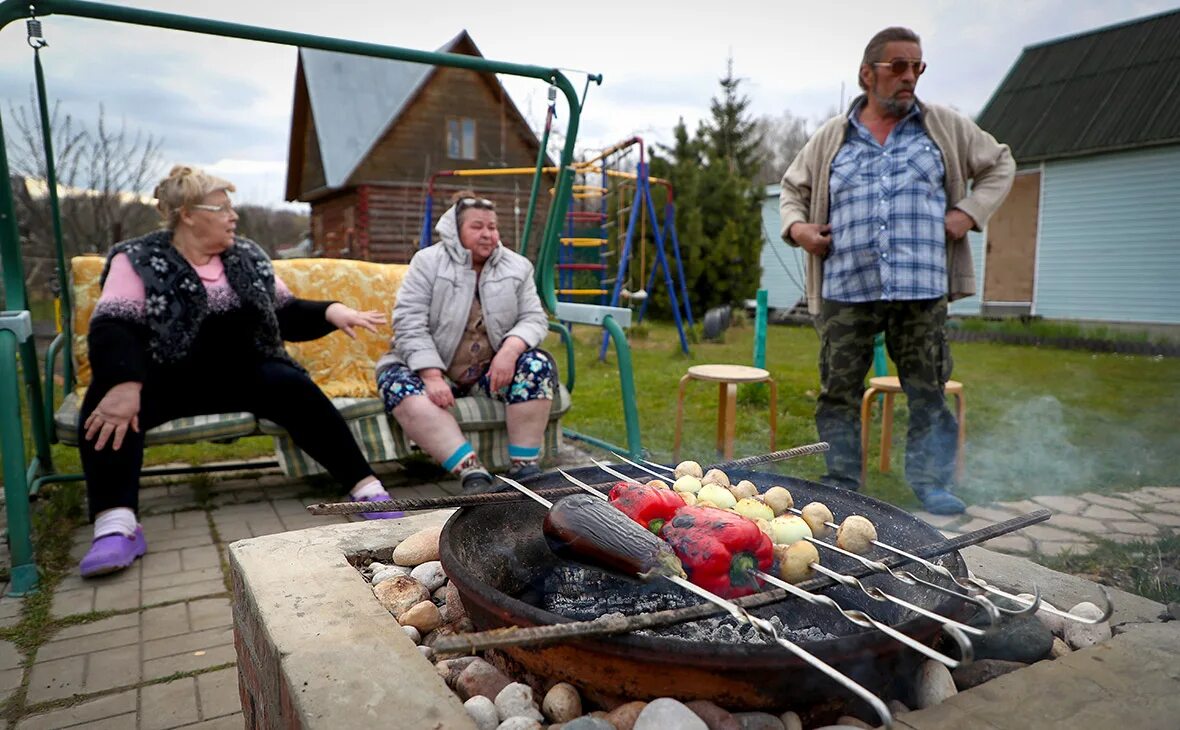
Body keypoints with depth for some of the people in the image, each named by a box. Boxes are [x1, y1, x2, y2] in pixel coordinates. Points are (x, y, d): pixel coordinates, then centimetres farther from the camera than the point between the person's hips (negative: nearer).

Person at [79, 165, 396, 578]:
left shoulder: (248, 256, 11)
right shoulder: (138, 260, -2)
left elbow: (286, 314, 14)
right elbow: (112, 328, -15)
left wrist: (330, 313, -6)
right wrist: (124, 384, -34)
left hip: (243, 373, 2)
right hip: (168, 379, -1)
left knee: (295, 388, -26)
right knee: (106, 404, -30)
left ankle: (365, 487, -27)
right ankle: (116, 525, -38)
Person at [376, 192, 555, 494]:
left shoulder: (517, 267, 4)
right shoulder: (428, 262, -4)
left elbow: (534, 319, -3)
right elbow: (410, 324, -13)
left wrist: (510, 350, -26)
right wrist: (432, 377, -27)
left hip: (491, 368, 2)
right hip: (432, 366, -1)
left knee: (537, 364, -24)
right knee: (397, 382, -32)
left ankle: (525, 468, -27)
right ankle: (472, 471, -43)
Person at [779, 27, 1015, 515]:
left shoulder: (946, 127, 13)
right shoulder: (830, 138, 13)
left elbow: (999, 165, 21)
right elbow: (793, 188, 23)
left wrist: (969, 212, 5)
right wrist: (796, 226, 3)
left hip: (921, 290, 0)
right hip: (846, 289, 0)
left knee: (929, 392, 3)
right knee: (840, 391, 2)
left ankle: (931, 483, 16)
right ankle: (841, 485, 13)